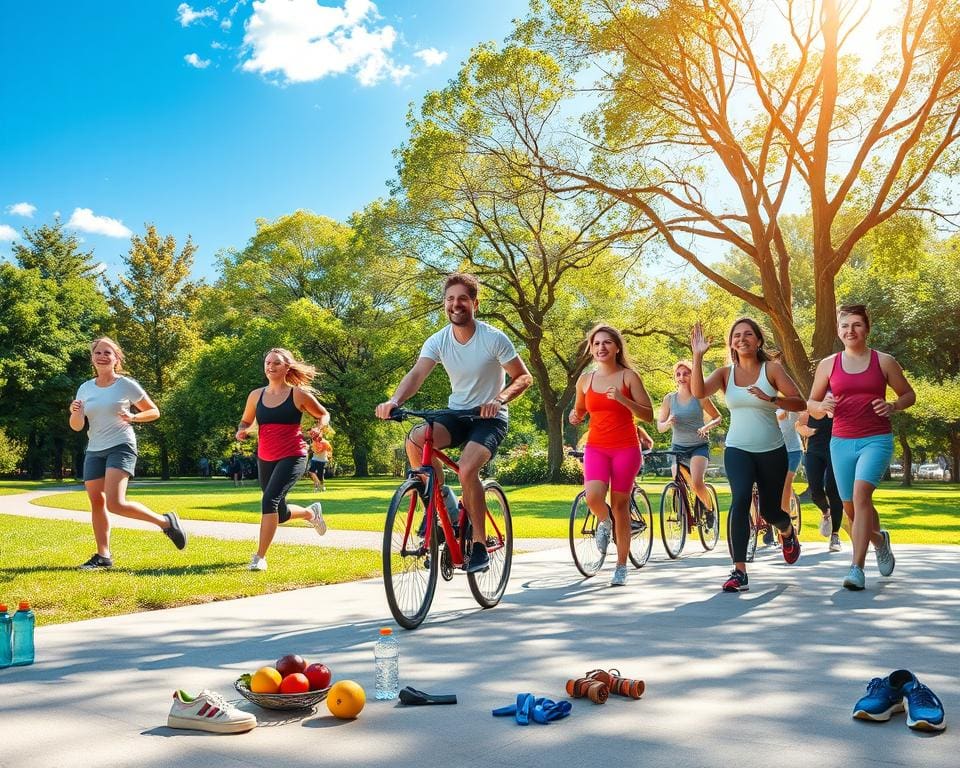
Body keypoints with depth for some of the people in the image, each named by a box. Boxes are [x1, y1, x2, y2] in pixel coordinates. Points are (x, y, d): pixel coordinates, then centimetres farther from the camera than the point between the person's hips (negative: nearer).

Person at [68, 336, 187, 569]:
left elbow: (154, 412, 3)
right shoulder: (85, 388, 8)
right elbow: (76, 427, 8)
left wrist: (133, 417, -16)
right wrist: (75, 413, -14)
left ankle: (166, 522, -5)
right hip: (94, 451, 6)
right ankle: (103, 556, 18)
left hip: (121, 447, -6)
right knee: (96, 502, 7)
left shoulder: (127, 385, -4)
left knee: (115, 503, -20)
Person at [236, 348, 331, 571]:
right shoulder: (256, 395, 6)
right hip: (265, 459, 5)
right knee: (280, 514, 16)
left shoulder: (299, 394, -4)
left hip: (292, 457, -5)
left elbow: (323, 414, 9)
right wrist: (241, 431, -4)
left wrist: (320, 429, -13)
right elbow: (245, 421, 19)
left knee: (269, 500, -25)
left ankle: (260, 557, -17)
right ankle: (311, 512, 49)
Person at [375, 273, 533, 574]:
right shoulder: (438, 341, -5)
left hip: (490, 417, -4)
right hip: (456, 413, 4)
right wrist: (394, 401, -40)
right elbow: (416, 374, -19)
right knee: (415, 439, -26)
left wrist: (500, 399, -30)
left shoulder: (494, 339, -14)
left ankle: (480, 545, -12)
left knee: (467, 469, -29)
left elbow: (523, 377, -10)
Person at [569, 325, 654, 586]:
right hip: (596, 447, 2)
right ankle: (603, 522, 14)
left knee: (620, 506, 1)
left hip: (626, 448, -2)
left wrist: (622, 399, -19)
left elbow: (648, 415, -5)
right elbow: (579, 412, 22)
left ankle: (621, 567, 15)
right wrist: (574, 417, -1)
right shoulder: (585, 380, 8)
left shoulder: (629, 376, -2)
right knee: (593, 497, -23)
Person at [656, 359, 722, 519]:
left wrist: (706, 427, -15)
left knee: (697, 483, -23)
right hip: (678, 447, 3)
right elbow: (660, 426, 4)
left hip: (699, 446, -3)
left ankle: (711, 509, 2)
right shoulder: (669, 399, 2)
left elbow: (718, 417, 5)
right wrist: (668, 423, -19)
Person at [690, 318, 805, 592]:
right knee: (740, 500, -24)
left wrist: (770, 398, -24)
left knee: (769, 511, 12)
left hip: (772, 451, 0)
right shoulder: (725, 373, 1)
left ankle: (788, 532, 52)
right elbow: (698, 392, -18)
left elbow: (800, 403, -8)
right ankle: (739, 572, -20)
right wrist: (698, 356, -26)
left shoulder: (772, 369, -3)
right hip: (737, 450, 0)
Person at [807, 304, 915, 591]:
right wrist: (823, 407, -10)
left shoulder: (884, 362, 3)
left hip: (877, 440, -3)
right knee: (850, 506, 10)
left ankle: (857, 568, -24)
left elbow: (909, 394, 13)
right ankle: (880, 540, 43)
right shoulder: (828, 365, 6)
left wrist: (893, 406, -9)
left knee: (861, 493, -24)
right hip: (841, 442, 3)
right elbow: (811, 403, 13)